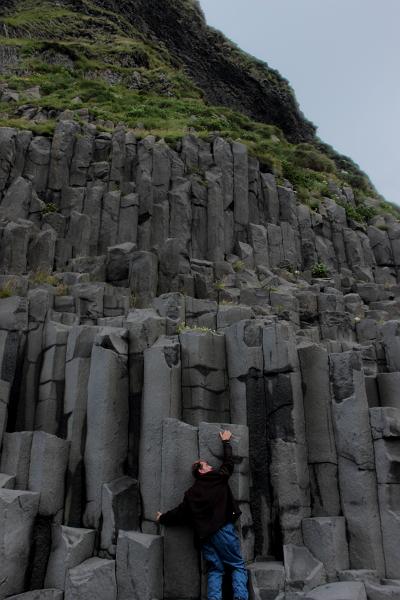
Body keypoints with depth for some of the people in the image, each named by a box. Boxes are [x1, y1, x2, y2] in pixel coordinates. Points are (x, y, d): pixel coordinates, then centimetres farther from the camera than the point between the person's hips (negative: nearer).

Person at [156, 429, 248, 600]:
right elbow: (228, 462, 14)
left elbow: (179, 513, 15)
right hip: (223, 529, -4)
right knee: (238, 566, 2)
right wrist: (226, 442, 28)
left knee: (214, 569, 11)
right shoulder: (218, 477, 1)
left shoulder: (191, 493, 10)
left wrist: (163, 518, 32)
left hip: (204, 534, 4)